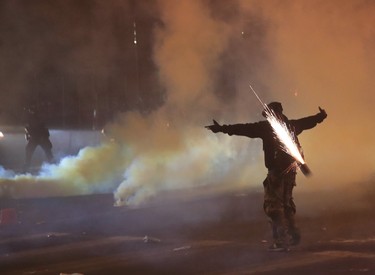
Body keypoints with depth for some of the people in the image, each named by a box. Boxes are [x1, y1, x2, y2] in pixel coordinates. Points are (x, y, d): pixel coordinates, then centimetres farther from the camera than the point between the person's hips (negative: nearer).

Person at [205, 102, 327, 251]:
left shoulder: (267, 127, -8)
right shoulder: (290, 125, 10)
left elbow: (245, 128, -14)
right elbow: (307, 122, 28)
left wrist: (222, 128, -14)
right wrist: (321, 116, 48)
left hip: (277, 170, -7)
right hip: (291, 169, 7)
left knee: (273, 204, -3)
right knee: (286, 202, 22)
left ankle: (281, 241, -8)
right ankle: (293, 235, 27)